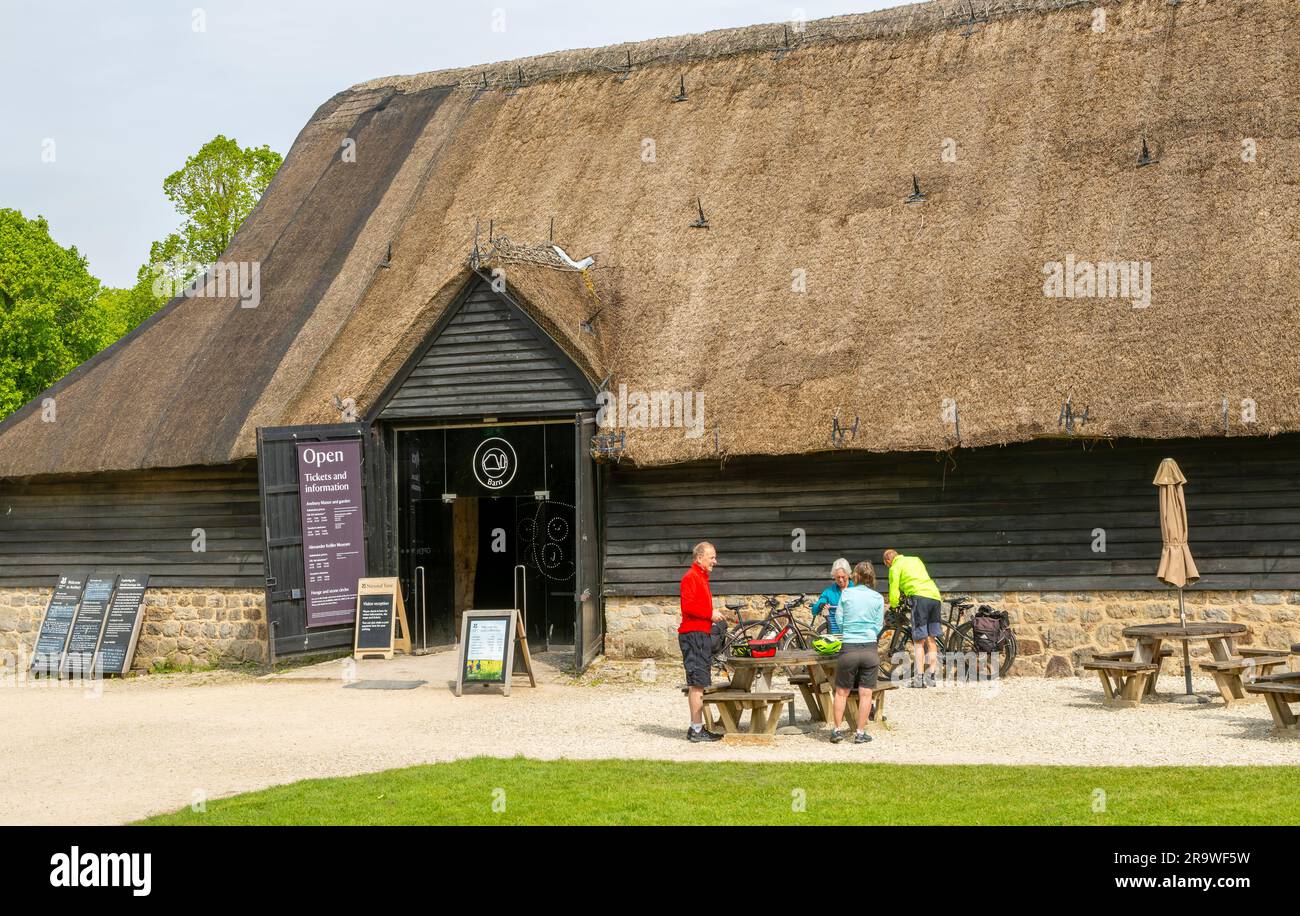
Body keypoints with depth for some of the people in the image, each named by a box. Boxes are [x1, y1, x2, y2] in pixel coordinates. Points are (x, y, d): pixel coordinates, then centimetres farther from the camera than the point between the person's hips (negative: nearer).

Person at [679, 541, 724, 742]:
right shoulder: (691, 577, -10)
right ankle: (697, 729, -10)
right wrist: (710, 614, -15)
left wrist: (712, 615, 15)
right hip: (694, 634, -10)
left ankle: (696, 728, 15)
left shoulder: (701, 577, 21)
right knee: (697, 683, -10)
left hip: (702, 634, 10)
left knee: (697, 684, 11)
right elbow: (688, 606, -21)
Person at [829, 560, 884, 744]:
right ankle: (860, 733, 9)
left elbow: (839, 621, 5)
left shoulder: (846, 594, 0)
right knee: (865, 694, 7)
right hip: (870, 650, 1)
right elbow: (878, 627, 6)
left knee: (841, 692, 12)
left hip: (849, 648, 0)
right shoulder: (878, 598, 2)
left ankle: (837, 730, 13)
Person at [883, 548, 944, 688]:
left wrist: (893, 606, 26)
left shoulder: (895, 568, 8)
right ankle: (930, 677, 10)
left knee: (919, 641, -5)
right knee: (931, 640, 10)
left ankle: (919, 677, -12)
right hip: (936, 597, 6)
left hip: (920, 597, -6)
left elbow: (894, 592, 7)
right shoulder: (916, 560, 27)